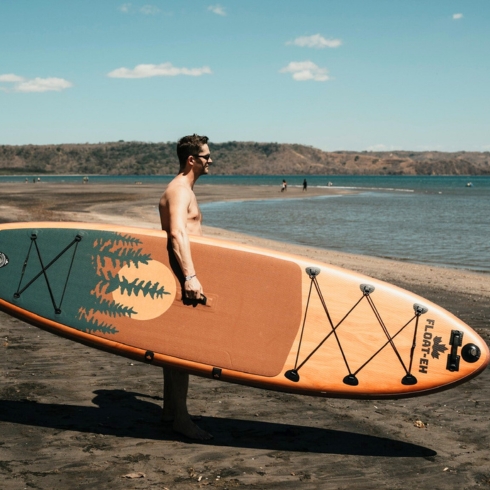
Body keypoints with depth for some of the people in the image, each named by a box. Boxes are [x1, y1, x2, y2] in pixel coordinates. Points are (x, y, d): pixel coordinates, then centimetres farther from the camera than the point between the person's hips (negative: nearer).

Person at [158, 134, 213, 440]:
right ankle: (181, 417, -3)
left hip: (181, 276, 10)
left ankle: (170, 409, 23)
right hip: (182, 276, -10)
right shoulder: (179, 191, -14)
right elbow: (177, 234, -29)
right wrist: (190, 276, -39)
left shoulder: (185, 190, 19)